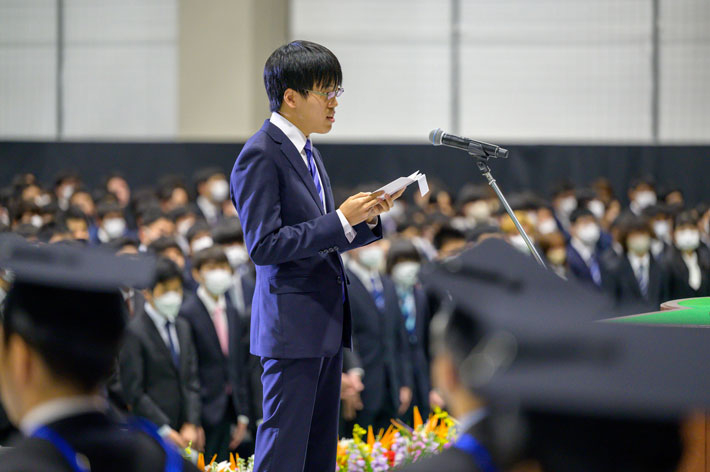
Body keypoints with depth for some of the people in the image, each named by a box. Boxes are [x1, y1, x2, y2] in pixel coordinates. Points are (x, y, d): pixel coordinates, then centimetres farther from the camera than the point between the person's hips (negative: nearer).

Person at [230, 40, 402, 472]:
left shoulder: (308, 152, 16)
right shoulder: (260, 155, -12)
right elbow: (263, 245, -19)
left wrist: (366, 217, 4)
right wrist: (341, 220, -18)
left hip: (327, 323, 9)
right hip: (292, 326, -9)